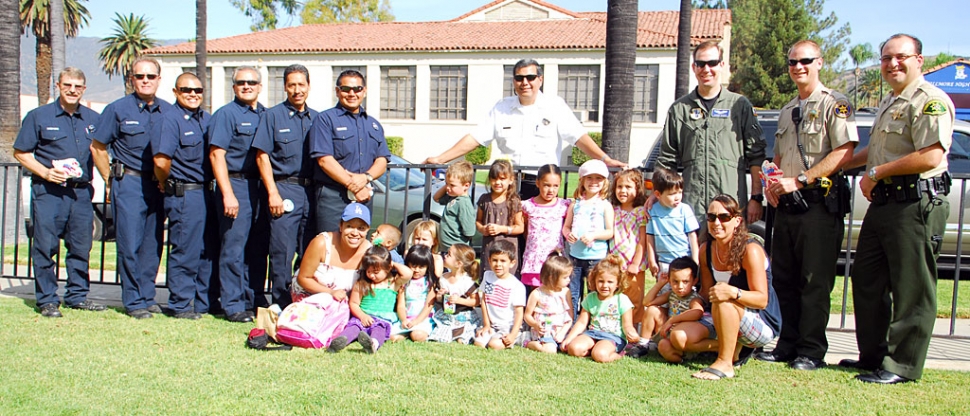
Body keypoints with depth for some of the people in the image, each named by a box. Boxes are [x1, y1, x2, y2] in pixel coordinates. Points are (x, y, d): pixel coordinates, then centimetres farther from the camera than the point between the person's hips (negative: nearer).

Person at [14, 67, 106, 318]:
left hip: (81, 192, 3)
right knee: (46, 246, 0)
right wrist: (46, 173, -11)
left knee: (81, 247, 8)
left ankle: (78, 296, 19)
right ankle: (47, 300, 9)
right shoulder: (39, 116, 2)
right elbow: (20, 152, 2)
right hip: (48, 191, -3)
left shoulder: (93, 119, 12)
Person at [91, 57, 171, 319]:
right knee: (130, 245, -1)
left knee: (153, 244, 8)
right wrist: (110, 180, 4)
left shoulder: (168, 111, 7)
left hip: (158, 186, 3)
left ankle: (147, 297, 18)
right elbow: (97, 147, 5)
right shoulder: (118, 109, -1)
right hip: (128, 183, -3)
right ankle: (133, 302, 7)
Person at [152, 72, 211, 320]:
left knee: (208, 251, 12)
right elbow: (161, 160, -22)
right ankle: (181, 306, 11)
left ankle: (204, 303, 23)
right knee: (185, 252, -1)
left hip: (206, 191, 7)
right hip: (184, 195, -7)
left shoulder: (207, 119, 12)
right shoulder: (171, 119, -11)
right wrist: (166, 182, -6)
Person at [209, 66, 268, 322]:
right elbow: (216, 154, -9)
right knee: (234, 248, -3)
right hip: (237, 185, -5)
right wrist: (228, 194, -16)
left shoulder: (266, 115, 14)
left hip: (261, 186, 6)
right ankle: (233, 305, 3)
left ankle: (254, 301, 19)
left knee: (258, 249, 9)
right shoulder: (226, 114, -2)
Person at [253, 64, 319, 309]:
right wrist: (273, 193, -10)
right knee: (282, 252, -4)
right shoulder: (272, 116, 3)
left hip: (312, 192, 4)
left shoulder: (317, 119, 14)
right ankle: (281, 306, 4)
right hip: (285, 190, -4)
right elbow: (262, 156, -2)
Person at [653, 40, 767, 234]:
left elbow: (756, 155, 6)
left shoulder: (740, 105, 9)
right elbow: (666, 160, 14)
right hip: (691, 204, 1)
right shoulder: (679, 109, 12)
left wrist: (756, 197, -1)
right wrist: (656, 194, 6)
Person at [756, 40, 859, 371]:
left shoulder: (834, 105, -4)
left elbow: (844, 152, -15)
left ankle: (812, 351, 5)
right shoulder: (787, 111, 20)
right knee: (784, 278, 9)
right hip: (786, 206, 8)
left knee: (815, 281, -3)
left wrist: (799, 180, -17)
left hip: (819, 203, -7)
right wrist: (772, 184, 6)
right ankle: (788, 345, 19)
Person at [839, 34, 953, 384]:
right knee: (867, 280, 13)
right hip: (882, 202, 10)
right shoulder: (889, 104, 20)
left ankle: (902, 365, 5)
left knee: (911, 288, -3)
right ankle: (873, 355, 23)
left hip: (916, 205, -10)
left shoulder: (930, 101, -11)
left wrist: (876, 173, -15)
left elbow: (930, 157, -22)